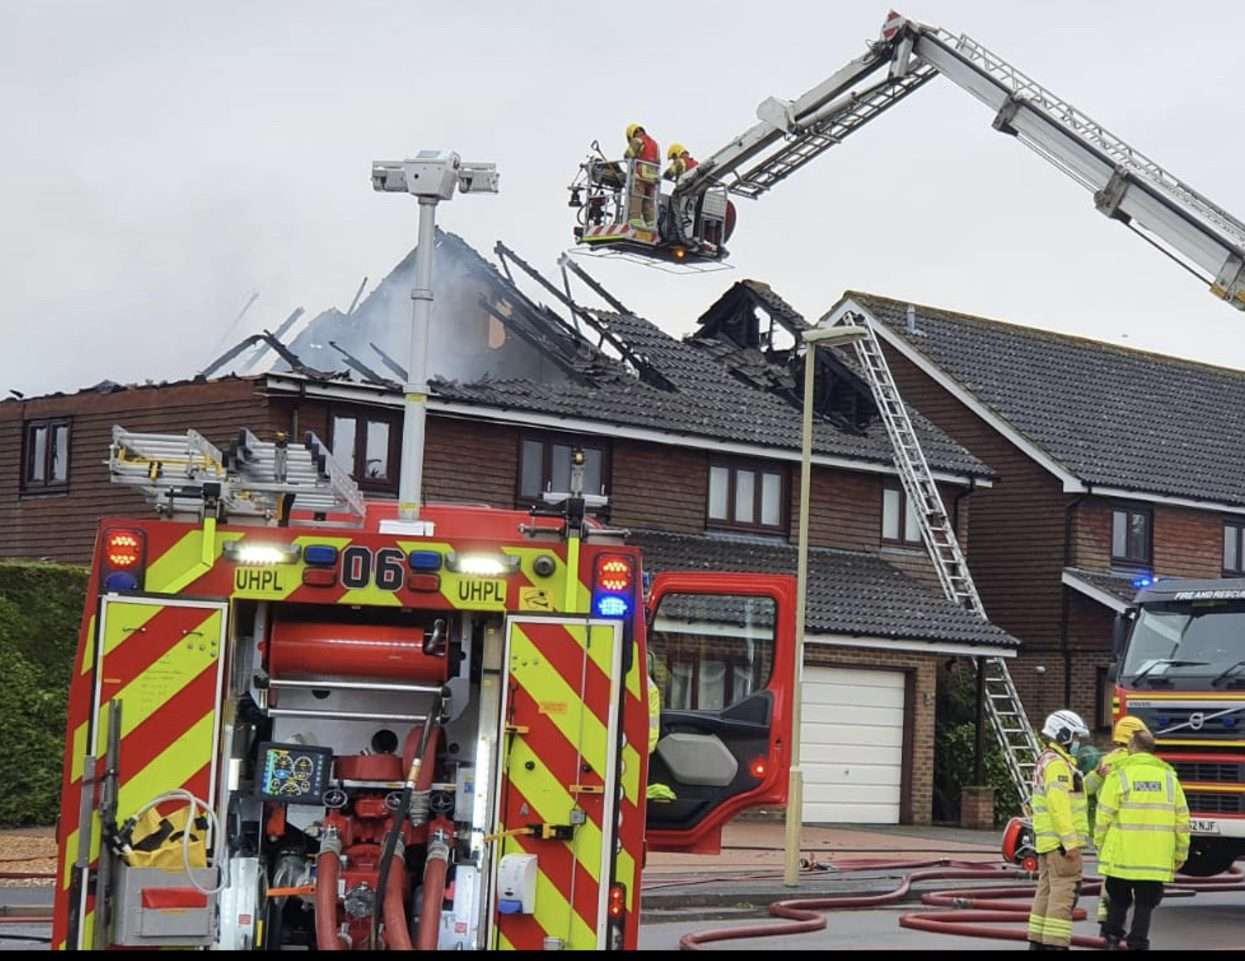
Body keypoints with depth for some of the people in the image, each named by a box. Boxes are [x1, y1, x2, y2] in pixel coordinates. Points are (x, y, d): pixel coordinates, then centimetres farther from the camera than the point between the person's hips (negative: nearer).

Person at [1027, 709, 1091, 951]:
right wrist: (1071, 842, -24)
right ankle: (1055, 944, -15)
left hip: (1047, 840, 10)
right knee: (1065, 892, -11)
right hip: (1061, 840, -10)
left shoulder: (1045, 761, 19)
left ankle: (1037, 942, 14)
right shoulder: (1057, 764, -14)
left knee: (1047, 890, 12)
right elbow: (1058, 805, -22)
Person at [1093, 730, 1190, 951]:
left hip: (1122, 854, -1)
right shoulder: (1169, 776, 5)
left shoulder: (1119, 775, -4)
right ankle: (1138, 944, 4)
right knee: (1145, 903, 8)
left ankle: (1113, 940, 17)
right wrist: (1180, 853, 13)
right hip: (1156, 857, 1)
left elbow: (1104, 816, -4)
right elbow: (1182, 819, 6)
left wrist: (1100, 845, 8)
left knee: (1119, 900, 15)